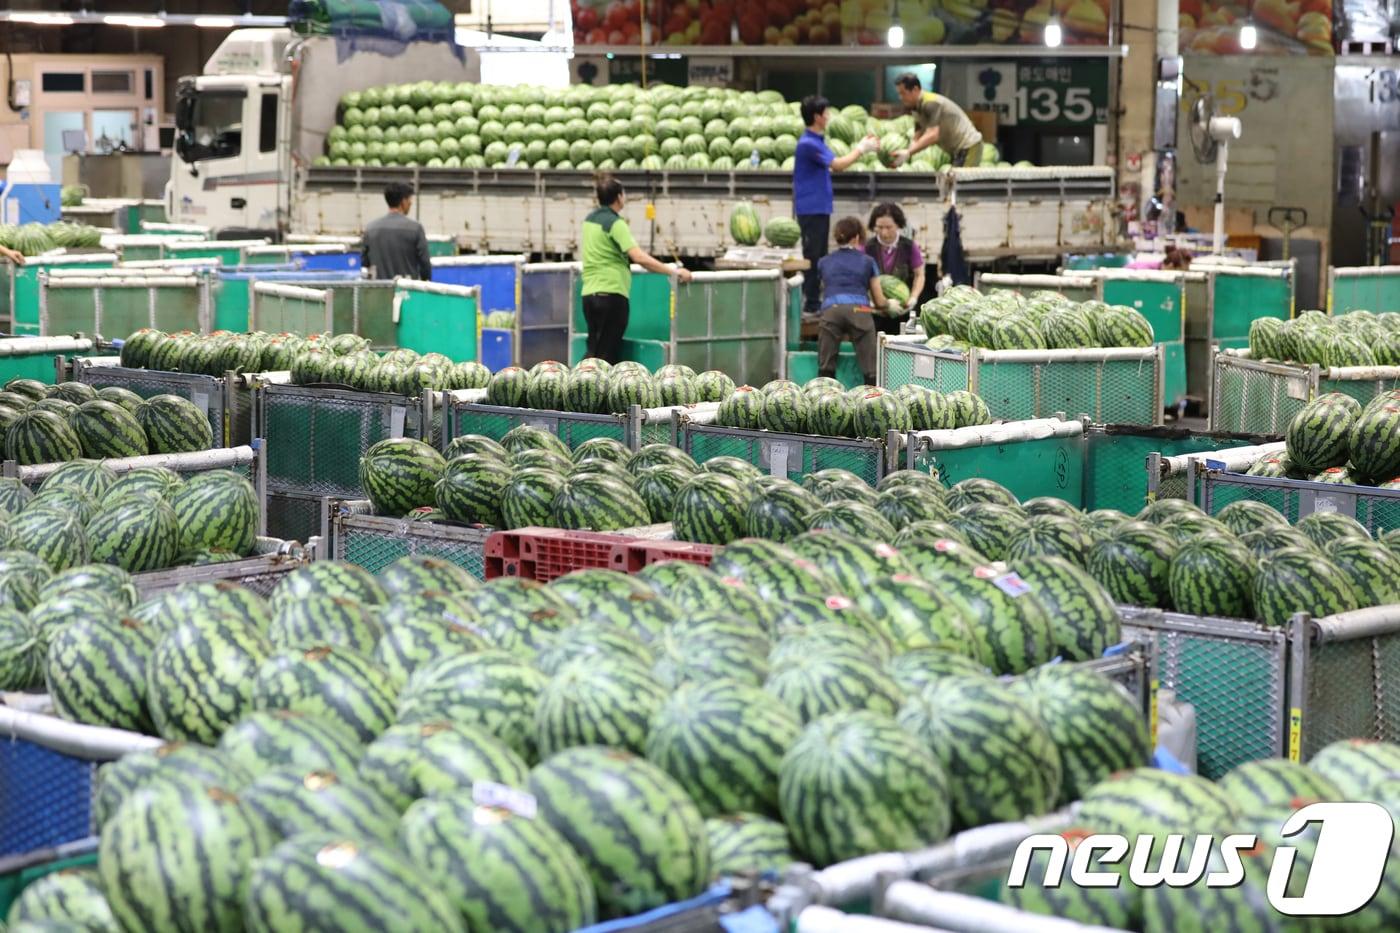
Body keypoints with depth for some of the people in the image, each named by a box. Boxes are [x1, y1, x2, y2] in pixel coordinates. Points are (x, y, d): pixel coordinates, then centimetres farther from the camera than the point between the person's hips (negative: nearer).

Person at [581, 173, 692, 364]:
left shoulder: (590, 219, 12)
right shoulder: (614, 223, -13)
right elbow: (638, 257, -23)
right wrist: (675, 272, -23)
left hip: (590, 293, 8)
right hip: (611, 294, -8)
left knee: (594, 352, 11)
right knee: (607, 354, -4)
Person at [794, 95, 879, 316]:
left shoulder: (817, 142, 15)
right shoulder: (808, 144, -18)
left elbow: (835, 163, 18)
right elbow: (837, 165, -19)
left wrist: (862, 147, 12)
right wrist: (861, 149, -8)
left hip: (819, 208, 10)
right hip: (811, 209, -10)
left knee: (819, 256, 12)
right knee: (813, 256, -6)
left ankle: (814, 301, 17)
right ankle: (811, 303, -3)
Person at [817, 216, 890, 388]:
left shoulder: (824, 263, 27)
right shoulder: (866, 261, 22)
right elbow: (879, 302, 27)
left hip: (830, 311, 1)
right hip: (859, 311, -1)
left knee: (825, 368, 4)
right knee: (870, 370, 0)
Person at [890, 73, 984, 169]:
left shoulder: (931, 103, -20)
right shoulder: (917, 109, 10)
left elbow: (933, 135, -30)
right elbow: (917, 139, 8)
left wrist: (908, 153, -35)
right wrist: (904, 155, -9)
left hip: (968, 147, -10)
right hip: (956, 150, 10)